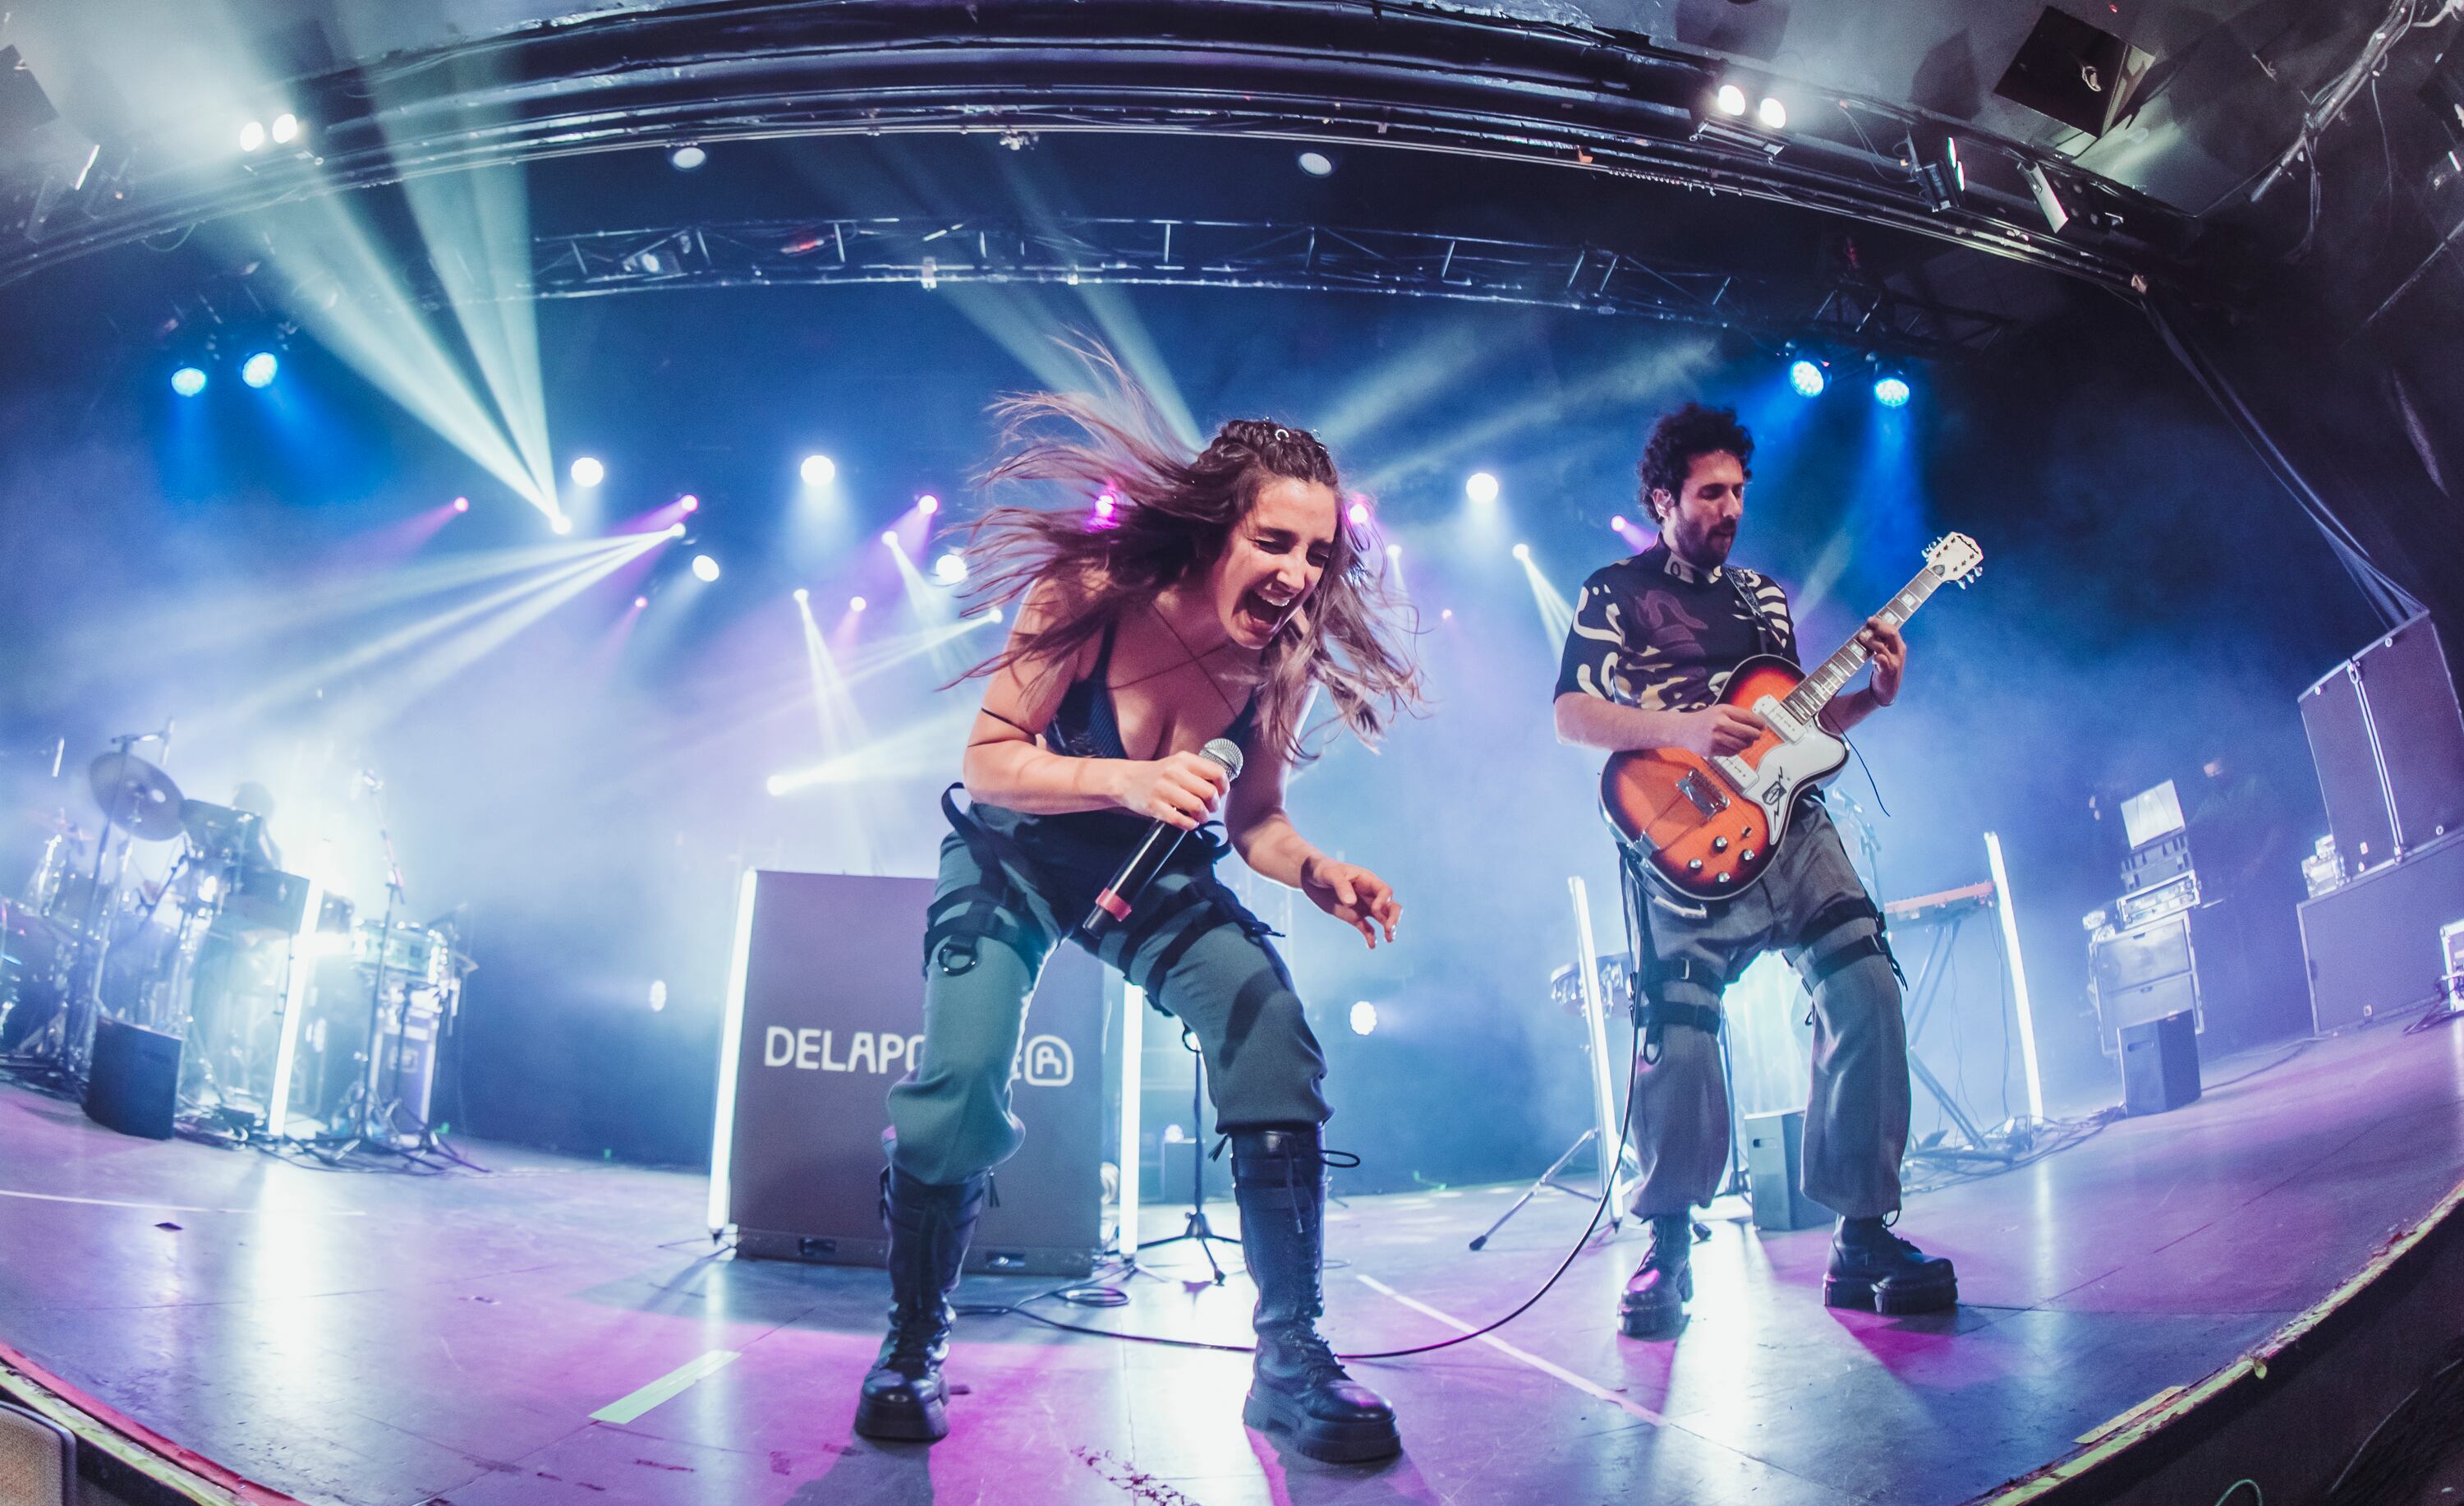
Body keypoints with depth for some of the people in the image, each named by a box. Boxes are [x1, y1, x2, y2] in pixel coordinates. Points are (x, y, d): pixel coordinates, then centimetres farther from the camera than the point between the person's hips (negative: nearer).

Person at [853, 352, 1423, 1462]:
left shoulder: (1286, 653, -17)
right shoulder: (1091, 592, -27)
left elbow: (1253, 819, -4)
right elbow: (987, 761, -24)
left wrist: (1319, 874, -26)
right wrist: (1125, 781, -41)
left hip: (1155, 873, 3)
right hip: (1013, 857, -2)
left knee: (1275, 1039, -19)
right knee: (960, 1080, -19)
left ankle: (1291, 1356, -6)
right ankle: (913, 1348, 8)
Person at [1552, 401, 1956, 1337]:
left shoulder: (1764, 597, 25)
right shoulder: (1616, 592, 8)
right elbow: (1571, 714, -3)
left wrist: (1872, 697, 8)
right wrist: (1683, 730, -15)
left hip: (1786, 820, 5)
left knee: (1866, 991, -12)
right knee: (1679, 1034, -14)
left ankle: (1863, 1235, -2)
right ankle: (1668, 1253, 5)